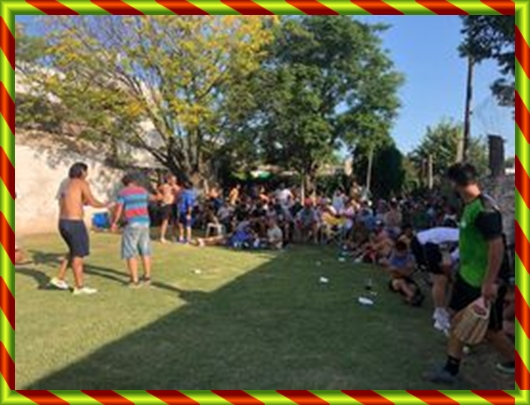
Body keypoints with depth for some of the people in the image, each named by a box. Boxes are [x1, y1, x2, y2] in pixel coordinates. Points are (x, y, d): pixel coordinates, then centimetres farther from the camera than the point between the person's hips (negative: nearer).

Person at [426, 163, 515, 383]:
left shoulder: (484, 209, -25)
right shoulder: (469, 205, 4)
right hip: (467, 276, 9)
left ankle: (514, 364, 31)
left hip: (484, 282, -9)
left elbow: (497, 246, -28)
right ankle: (451, 369, 23)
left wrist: (489, 283, -27)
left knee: (489, 329, 7)